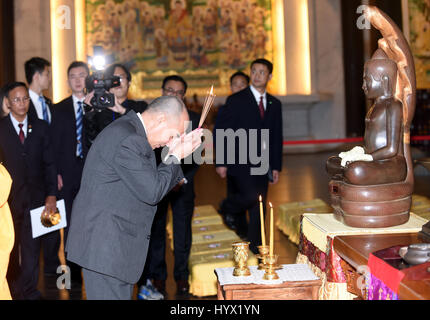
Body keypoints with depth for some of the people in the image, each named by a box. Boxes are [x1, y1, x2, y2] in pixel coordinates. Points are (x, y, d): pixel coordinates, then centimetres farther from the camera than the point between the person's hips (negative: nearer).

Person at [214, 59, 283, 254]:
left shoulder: (274, 104, 12)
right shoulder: (236, 100, -3)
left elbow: (277, 137, 16)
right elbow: (220, 132, -5)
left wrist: (276, 166, 10)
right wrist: (221, 162, -11)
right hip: (240, 163, -5)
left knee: (259, 206, 7)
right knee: (251, 196, -20)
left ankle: (255, 245, 22)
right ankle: (227, 208, 12)